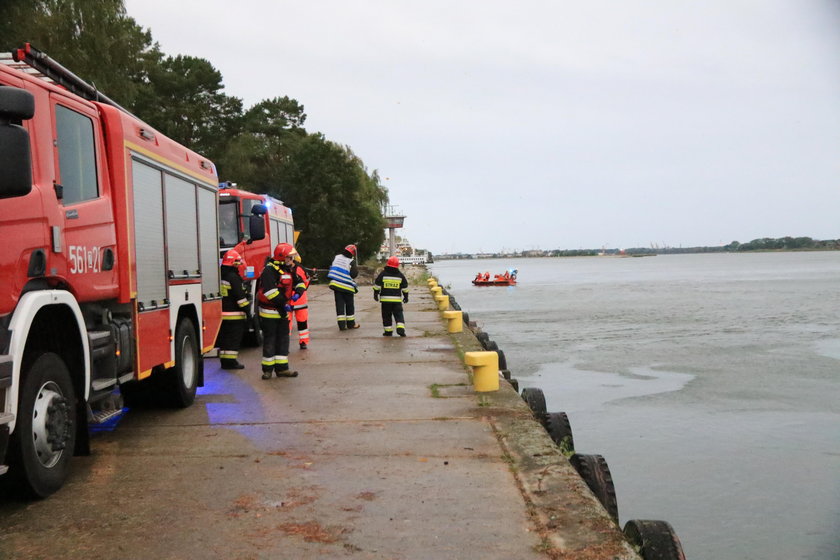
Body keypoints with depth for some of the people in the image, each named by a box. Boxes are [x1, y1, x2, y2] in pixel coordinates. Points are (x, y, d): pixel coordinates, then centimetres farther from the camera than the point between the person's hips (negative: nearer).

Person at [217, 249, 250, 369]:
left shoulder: (221, 276, 12)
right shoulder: (233, 277, -15)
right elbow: (240, 296, -17)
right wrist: (247, 309, -11)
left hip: (222, 313, 8)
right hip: (234, 314, -8)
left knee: (224, 338, 12)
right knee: (234, 339, -3)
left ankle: (224, 361, 16)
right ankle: (231, 362, -2)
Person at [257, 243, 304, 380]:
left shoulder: (288, 270, 11)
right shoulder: (269, 270, -18)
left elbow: (298, 282, 20)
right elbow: (270, 291, -27)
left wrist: (298, 292, -2)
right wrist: (283, 303, -24)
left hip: (283, 311, 9)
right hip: (269, 312, -9)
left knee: (283, 339, 10)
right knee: (270, 340, -1)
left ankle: (281, 368, 17)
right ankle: (267, 369, 9)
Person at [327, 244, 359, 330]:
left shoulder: (337, 257, 7)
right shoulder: (351, 261, -11)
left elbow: (332, 268, 16)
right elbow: (353, 274, -15)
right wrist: (356, 269, 4)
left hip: (336, 284, 4)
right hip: (347, 287, -4)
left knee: (339, 304, 6)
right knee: (349, 304, 10)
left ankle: (341, 325, 3)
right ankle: (351, 324, 17)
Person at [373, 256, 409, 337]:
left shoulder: (383, 274, -2)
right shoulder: (400, 275, 4)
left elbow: (377, 285, 0)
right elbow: (405, 287, 10)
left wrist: (376, 294, 11)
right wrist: (406, 296, 20)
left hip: (385, 299, -1)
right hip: (397, 299, 1)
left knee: (386, 315, 7)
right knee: (399, 314, 3)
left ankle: (388, 331, 8)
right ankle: (400, 328, -14)